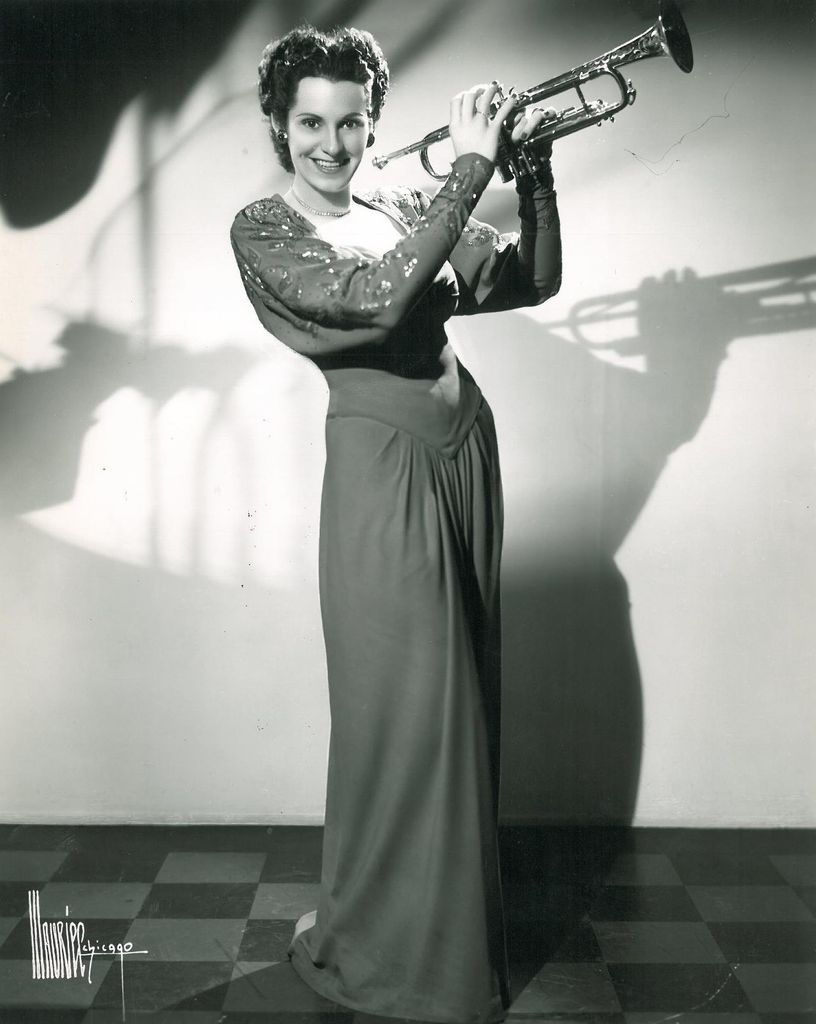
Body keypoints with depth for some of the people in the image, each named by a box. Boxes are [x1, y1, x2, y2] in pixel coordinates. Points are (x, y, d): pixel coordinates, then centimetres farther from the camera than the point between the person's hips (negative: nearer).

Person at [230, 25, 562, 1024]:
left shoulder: (404, 207, 10)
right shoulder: (264, 230, -4)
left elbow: (533, 280, 8)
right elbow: (375, 299, -22)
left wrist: (533, 172, -5)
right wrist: (469, 170, -19)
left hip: (465, 452, 6)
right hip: (383, 467, -6)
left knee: (463, 698, 13)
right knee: (408, 708, -1)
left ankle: (459, 918, 32)